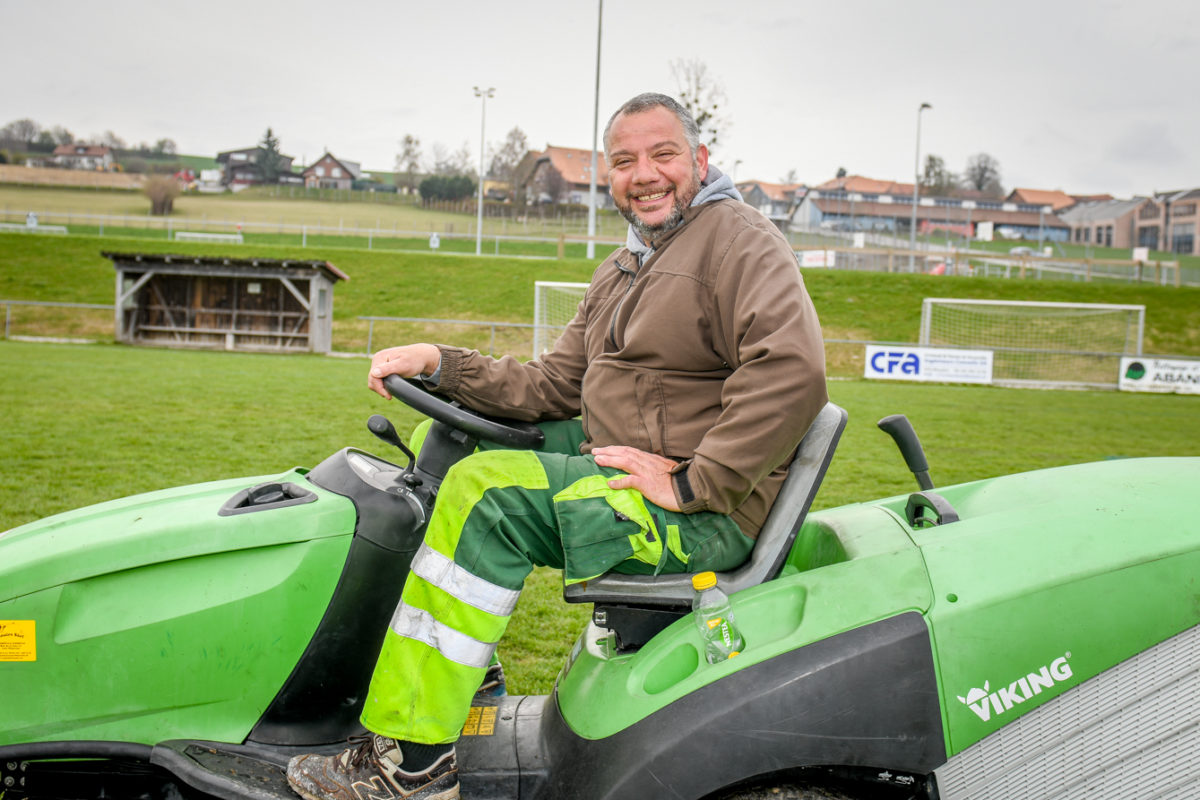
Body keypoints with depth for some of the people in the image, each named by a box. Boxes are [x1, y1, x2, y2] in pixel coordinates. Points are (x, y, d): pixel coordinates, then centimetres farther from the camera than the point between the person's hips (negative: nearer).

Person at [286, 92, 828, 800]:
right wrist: (441, 364, 2)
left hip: (707, 512, -10)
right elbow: (555, 388, 14)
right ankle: (462, 660, 14)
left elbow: (794, 370, -26)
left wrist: (690, 482, -26)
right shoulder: (623, 269, 19)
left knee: (485, 491, -26)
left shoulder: (739, 238, -10)